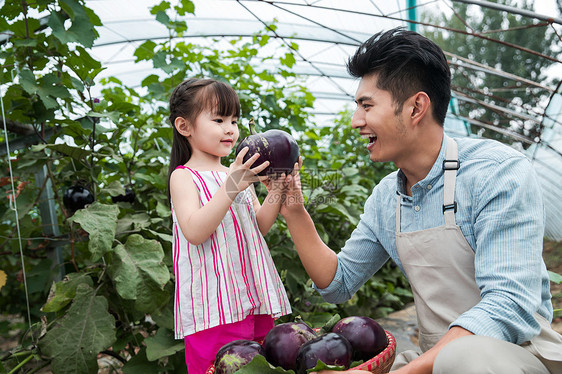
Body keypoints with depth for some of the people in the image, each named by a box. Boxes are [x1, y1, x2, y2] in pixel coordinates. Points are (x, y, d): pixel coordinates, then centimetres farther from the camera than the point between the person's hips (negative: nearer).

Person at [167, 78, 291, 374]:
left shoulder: (238, 175, 15)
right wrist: (231, 188, -25)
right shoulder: (184, 176, -4)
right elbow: (194, 232, -19)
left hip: (255, 301, 6)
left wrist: (275, 191, -3)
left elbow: (259, 227, 11)